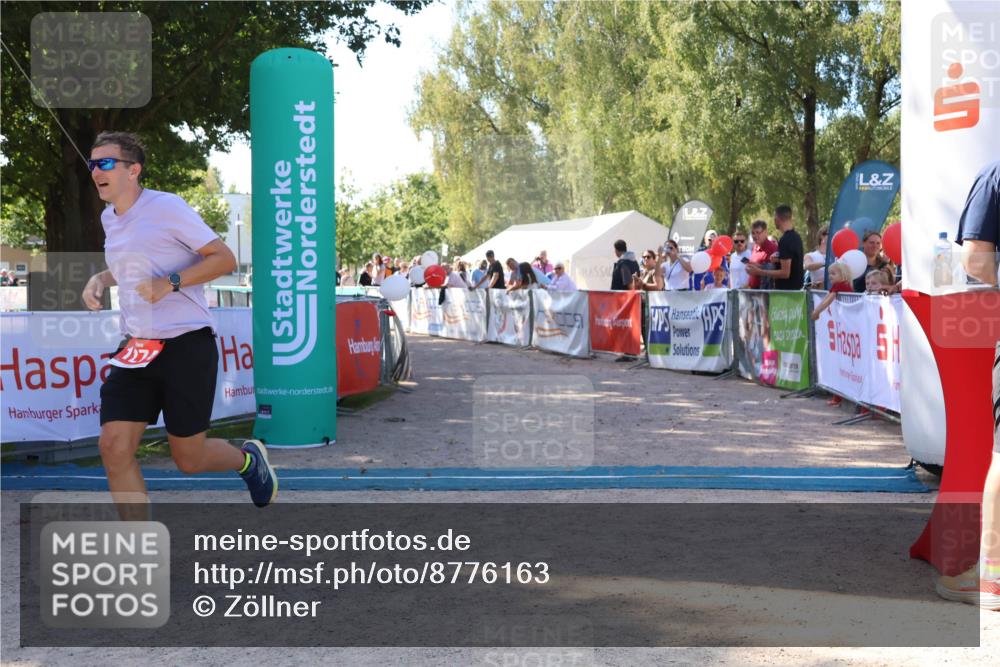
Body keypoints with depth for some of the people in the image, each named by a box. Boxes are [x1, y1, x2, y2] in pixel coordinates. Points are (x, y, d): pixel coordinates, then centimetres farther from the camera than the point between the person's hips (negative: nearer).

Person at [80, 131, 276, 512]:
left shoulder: (166, 207, -10)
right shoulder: (109, 218, 13)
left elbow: (224, 258, -11)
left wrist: (170, 283, -23)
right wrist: (100, 279, 11)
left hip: (186, 345, -7)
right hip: (136, 348, 7)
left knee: (189, 459, 2)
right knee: (114, 447, -8)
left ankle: (249, 460, 36)